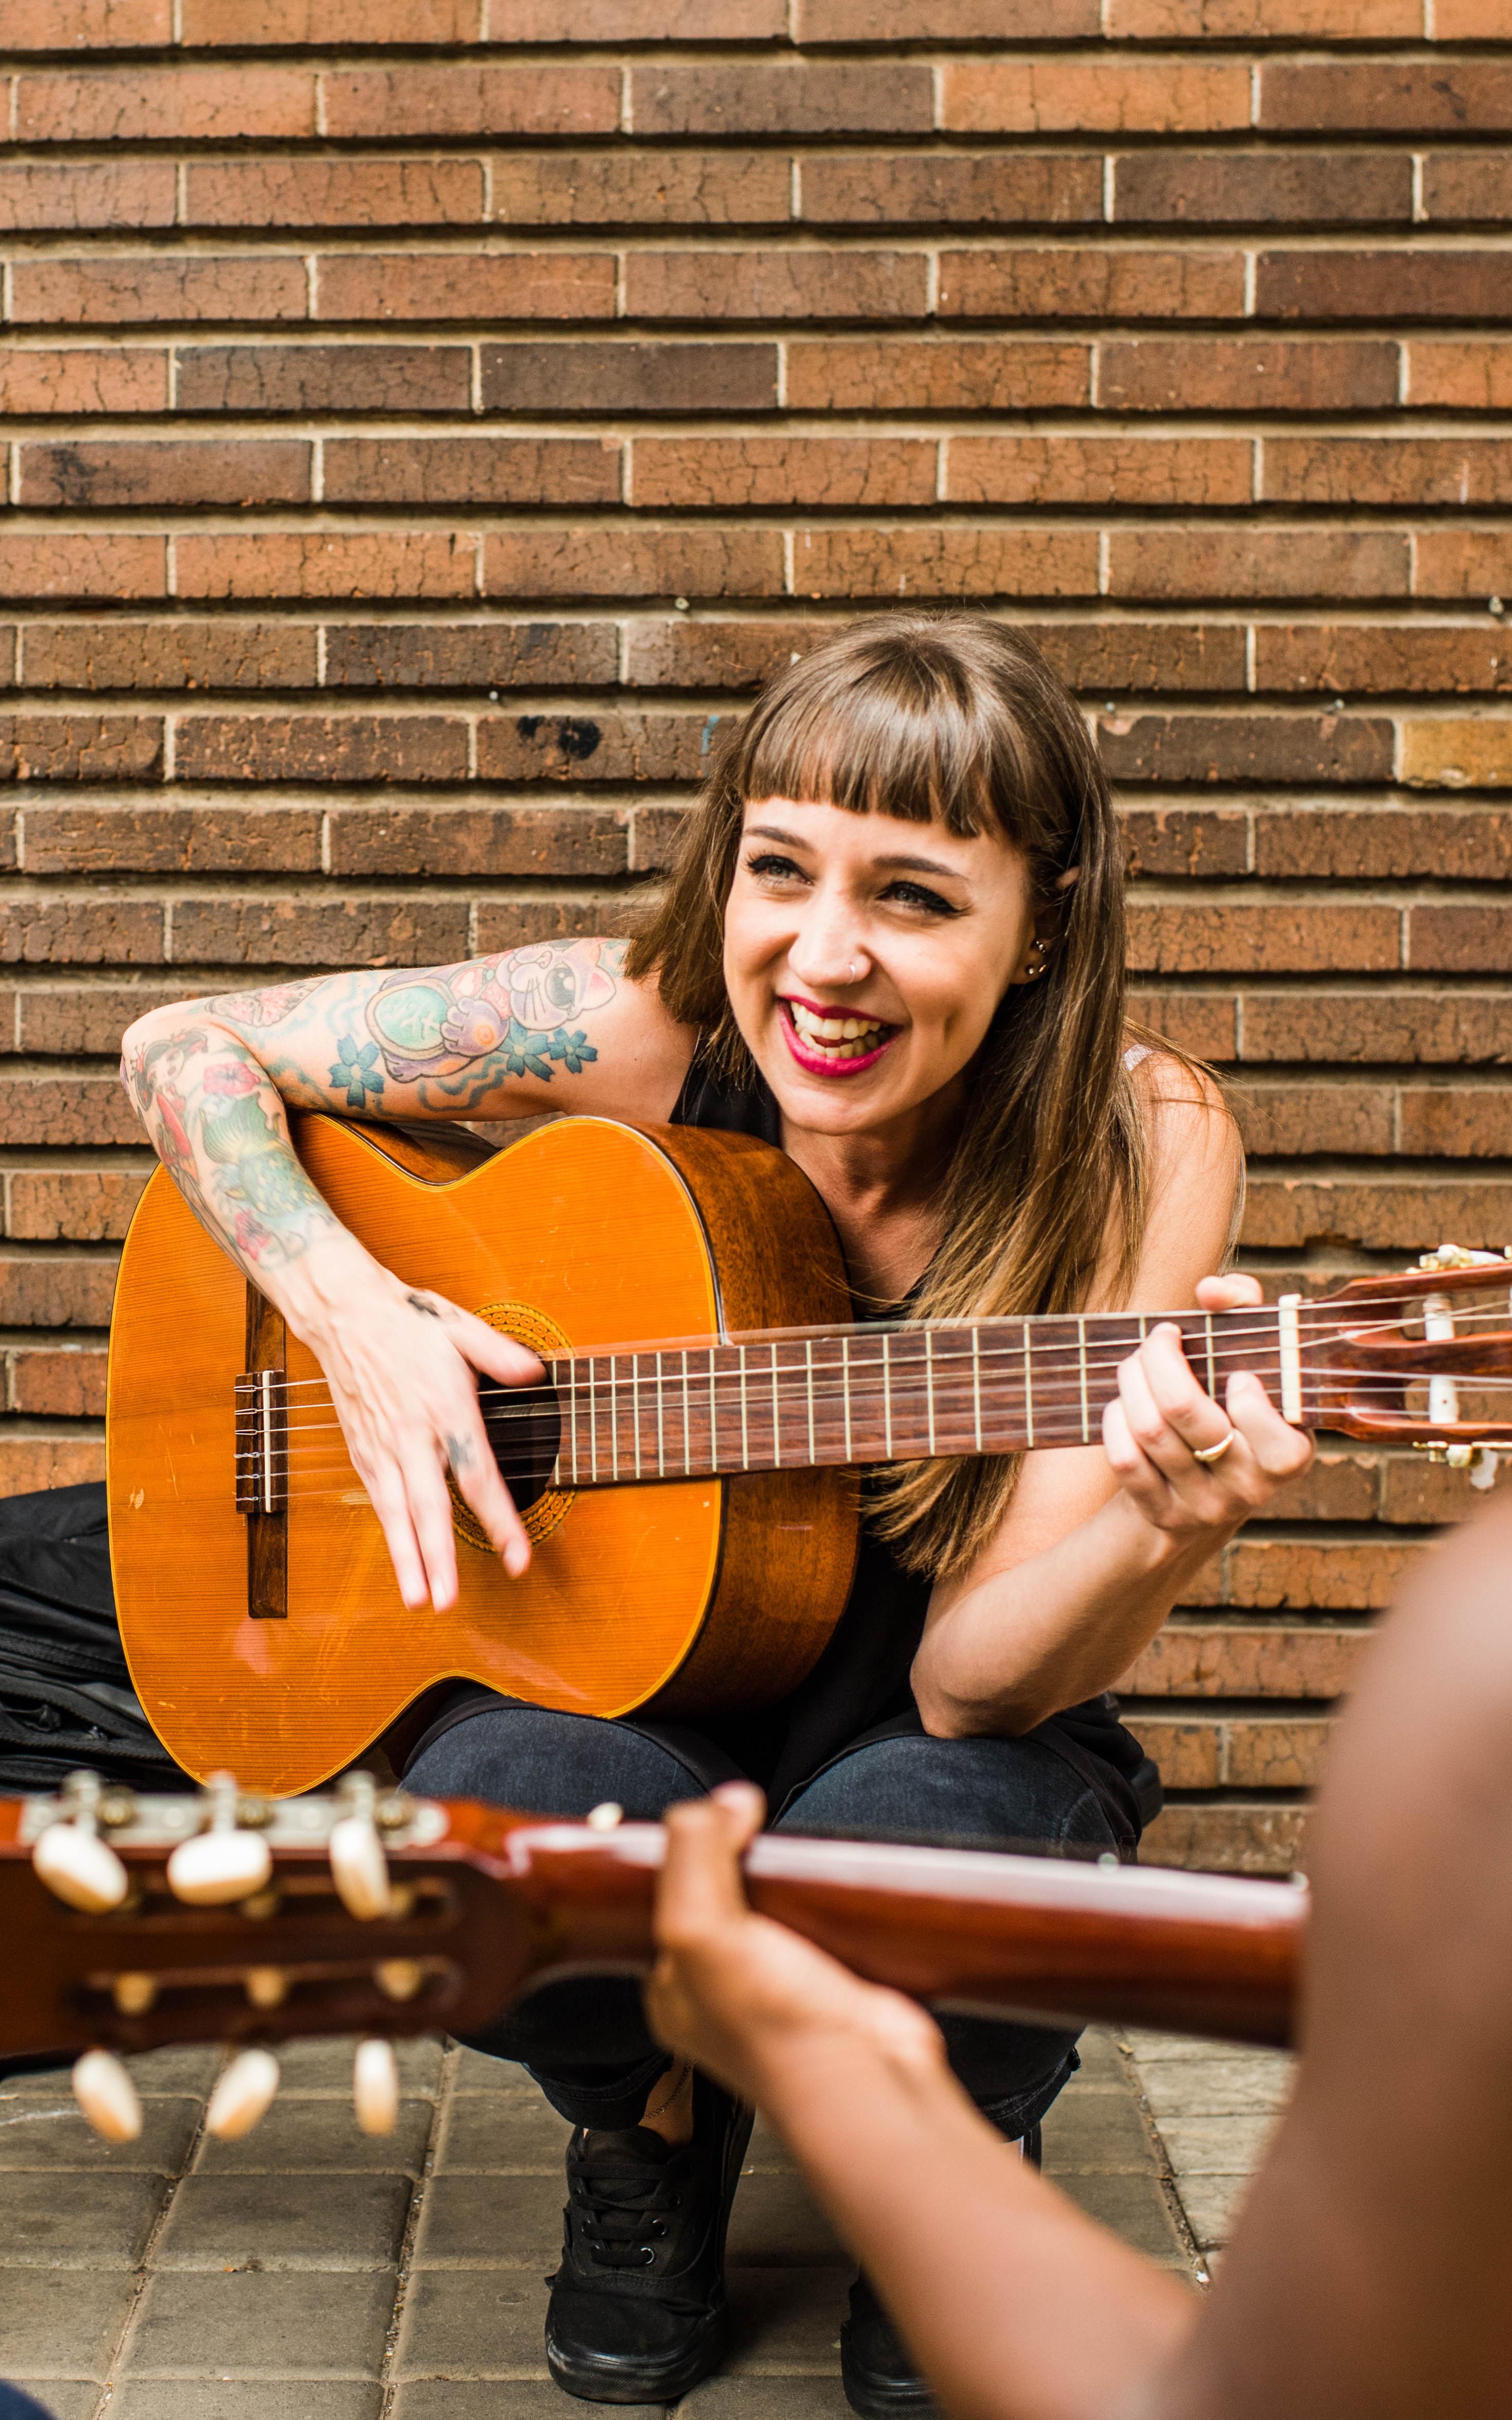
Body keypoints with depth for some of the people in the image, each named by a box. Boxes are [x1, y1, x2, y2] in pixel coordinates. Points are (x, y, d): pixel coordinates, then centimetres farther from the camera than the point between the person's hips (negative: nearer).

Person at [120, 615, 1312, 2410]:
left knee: (912, 1850, -35)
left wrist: (1166, 1533, -44)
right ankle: (654, 2126, 7)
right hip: (620, 1688, 1)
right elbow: (186, 1049, -5)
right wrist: (350, 1312, -21)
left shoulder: (1136, 1145, -19)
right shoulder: (641, 1035, -16)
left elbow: (975, 1678, -23)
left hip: (941, 1743, -1)